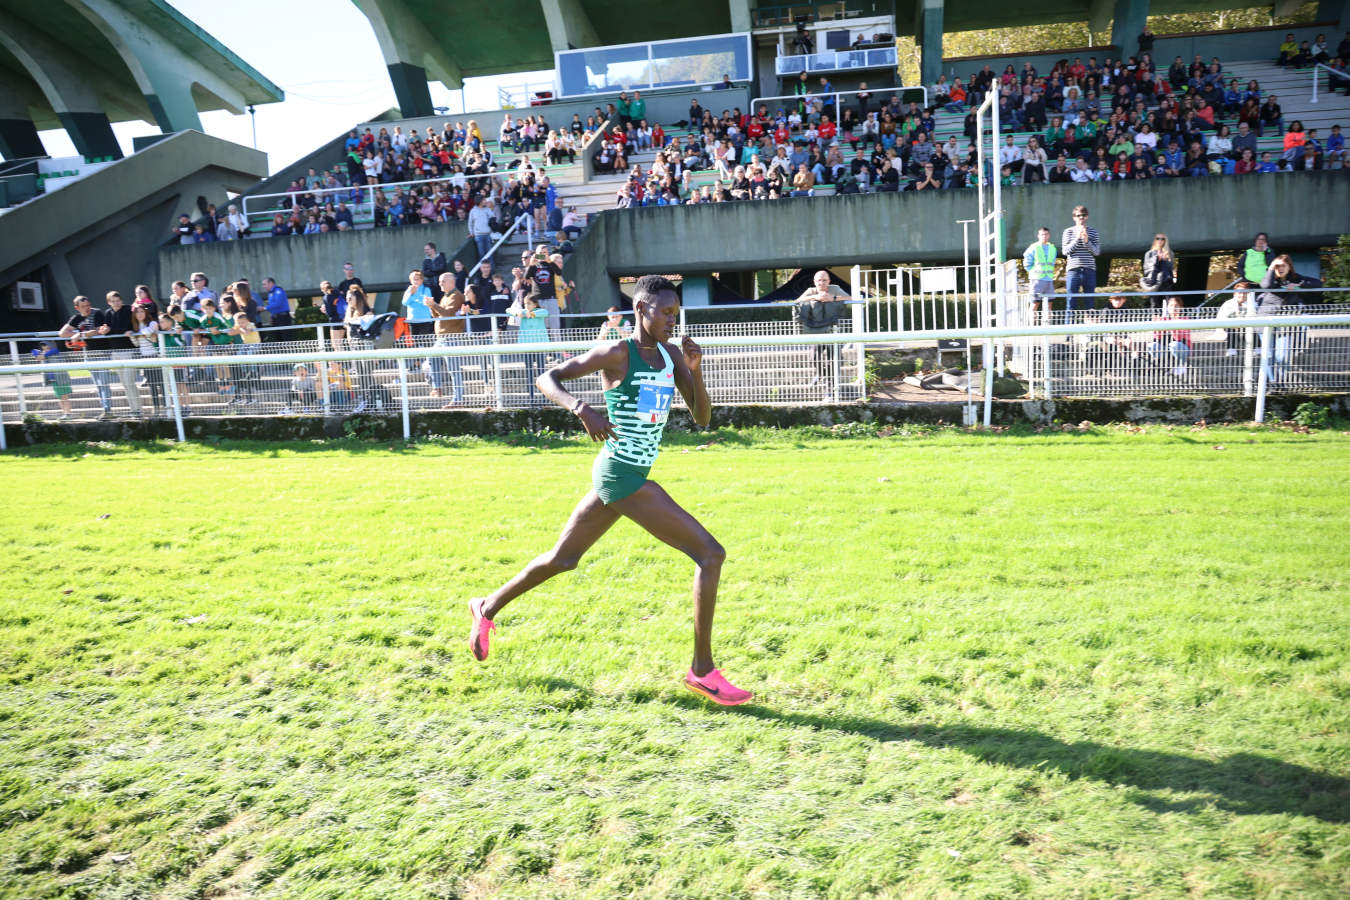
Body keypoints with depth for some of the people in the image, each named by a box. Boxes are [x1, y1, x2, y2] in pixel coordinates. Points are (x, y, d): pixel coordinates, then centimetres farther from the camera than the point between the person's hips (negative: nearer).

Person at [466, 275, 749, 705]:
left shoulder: (671, 354, 9)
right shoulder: (617, 353, -11)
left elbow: (702, 418, 7)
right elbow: (548, 377, -9)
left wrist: (695, 370, -8)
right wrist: (583, 410, -27)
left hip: (619, 475, 9)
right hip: (622, 476, -9)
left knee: (562, 558, 22)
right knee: (710, 554, -11)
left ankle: (488, 608, 40)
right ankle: (702, 670, -3)